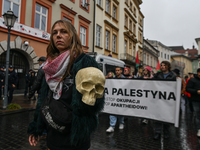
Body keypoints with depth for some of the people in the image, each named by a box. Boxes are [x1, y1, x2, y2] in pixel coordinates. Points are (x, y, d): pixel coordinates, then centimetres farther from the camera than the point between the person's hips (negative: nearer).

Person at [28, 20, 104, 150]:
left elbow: (97, 104, -17)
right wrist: (35, 129, 12)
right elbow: (44, 100, 10)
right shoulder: (50, 66, 3)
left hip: (75, 139, -5)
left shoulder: (86, 62, -15)